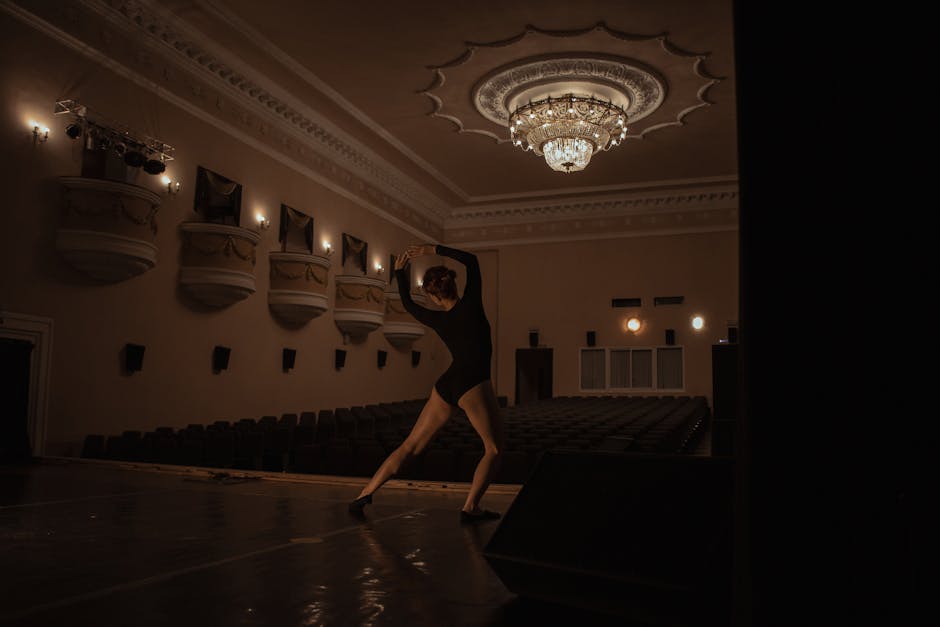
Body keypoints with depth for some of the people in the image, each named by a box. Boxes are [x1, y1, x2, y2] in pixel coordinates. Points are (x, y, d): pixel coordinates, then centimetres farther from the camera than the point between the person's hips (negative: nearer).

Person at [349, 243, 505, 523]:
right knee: (495, 448, 8)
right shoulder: (471, 304, -4)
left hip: (445, 385, 5)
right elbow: (471, 259, 5)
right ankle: (470, 508, -2)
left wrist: (400, 272, 30)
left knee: (410, 446, 11)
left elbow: (407, 303, 27)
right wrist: (433, 250, 6)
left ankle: (365, 494, 11)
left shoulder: (437, 319, 7)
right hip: (474, 384, -5)